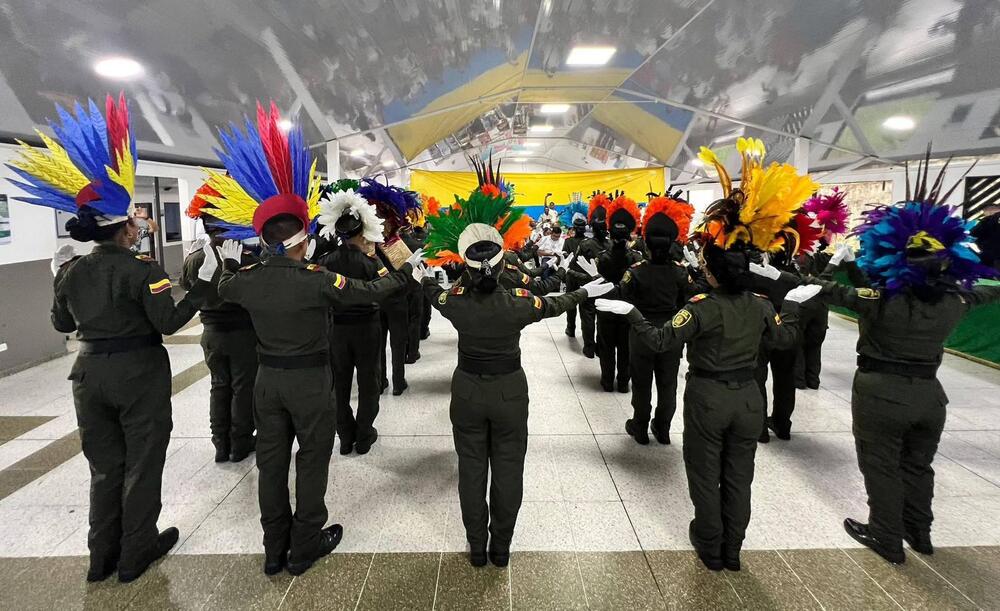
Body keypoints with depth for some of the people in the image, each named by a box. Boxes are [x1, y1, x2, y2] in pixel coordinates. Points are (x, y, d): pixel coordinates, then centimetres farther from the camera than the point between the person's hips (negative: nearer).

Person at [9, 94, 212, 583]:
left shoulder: (73, 271, 2)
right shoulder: (143, 269, -17)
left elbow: (62, 324, 13)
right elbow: (168, 323, -19)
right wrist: (203, 283, -17)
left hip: (91, 373, 6)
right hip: (139, 374, -6)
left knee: (104, 465, 18)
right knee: (141, 464, 9)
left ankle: (102, 555, 30)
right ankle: (136, 553, 21)